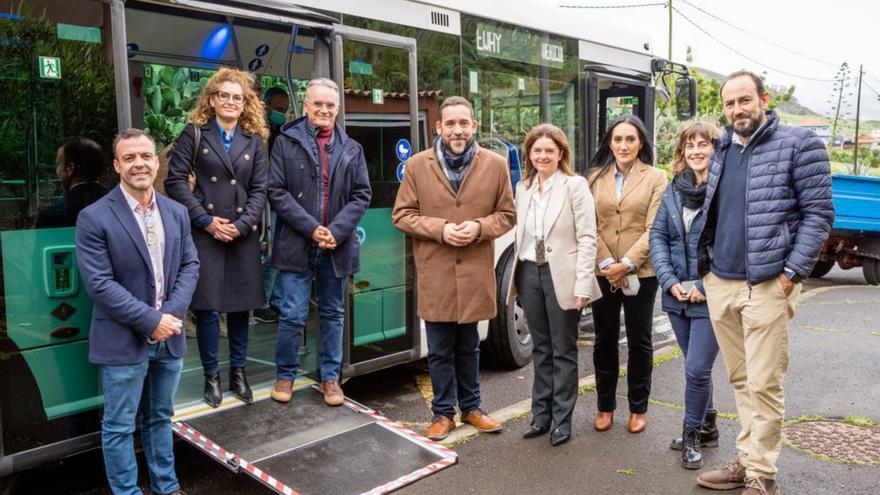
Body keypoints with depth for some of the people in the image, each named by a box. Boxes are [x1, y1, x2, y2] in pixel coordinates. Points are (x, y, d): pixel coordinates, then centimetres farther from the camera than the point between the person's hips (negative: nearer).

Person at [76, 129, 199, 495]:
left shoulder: (176, 212, 6)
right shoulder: (94, 218, -10)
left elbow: (190, 265, 4)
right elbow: (99, 283, -15)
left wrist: (173, 313, -11)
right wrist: (150, 321, -18)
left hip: (169, 335, 5)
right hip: (123, 340, -5)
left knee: (160, 418, 20)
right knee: (119, 427, 9)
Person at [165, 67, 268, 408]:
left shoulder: (253, 140, 10)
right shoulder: (195, 134, 3)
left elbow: (259, 189, 6)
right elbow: (175, 181, -3)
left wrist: (242, 224, -8)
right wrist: (206, 220, -10)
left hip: (243, 235, 3)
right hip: (205, 232, -2)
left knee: (241, 304, 8)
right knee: (207, 306, -1)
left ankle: (238, 372, 23)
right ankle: (211, 376, 16)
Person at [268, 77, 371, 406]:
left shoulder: (352, 149, 10)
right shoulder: (286, 143, 2)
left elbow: (362, 195, 4)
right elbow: (277, 192, -4)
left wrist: (336, 231, -10)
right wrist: (311, 228, -13)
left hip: (337, 247, 3)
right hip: (296, 244, -2)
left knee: (333, 314, 11)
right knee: (293, 315, 0)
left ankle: (330, 377, 24)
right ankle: (285, 375, 19)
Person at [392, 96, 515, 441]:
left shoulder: (496, 165, 1)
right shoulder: (417, 165, -2)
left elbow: (507, 214, 6)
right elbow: (401, 215, 0)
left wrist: (480, 227, -13)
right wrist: (440, 229, -14)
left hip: (475, 273, 1)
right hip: (435, 274, -1)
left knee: (468, 346, 17)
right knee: (440, 350, 9)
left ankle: (470, 407, 34)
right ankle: (443, 413, 25)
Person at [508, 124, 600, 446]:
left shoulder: (575, 185, -7)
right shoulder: (523, 188, 10)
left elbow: (587, 238, -11)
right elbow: (521, 235, 13)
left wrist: (582, 284, -16)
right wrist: (519, 272, 5)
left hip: (561, 276, -5)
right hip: (529, 274, 5)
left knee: (563, 351, 6)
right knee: (541, 348, 14)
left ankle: (562, 419, 17)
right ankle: (541, 415, 25)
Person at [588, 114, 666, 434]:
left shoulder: (655, 178, 0)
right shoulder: (596, 178, 7)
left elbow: (653, 228, -7)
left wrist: (627, 264, -16)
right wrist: (606, 263, -11)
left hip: (641, 272, -2)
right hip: (603, 272, 2)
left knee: (639, 341, 8)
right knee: (604, 340, 10)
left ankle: (638, 408, 22)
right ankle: (605, 406, 24)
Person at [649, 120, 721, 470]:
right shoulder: (673, 189, 7)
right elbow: (657, 236, 6)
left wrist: (705, 286, -16)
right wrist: (670, 281, -5)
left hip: (712, 297, -5)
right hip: (677, 296, 5)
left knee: (697, 369, -3)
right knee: (696, 367, 17)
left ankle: (693, 434, 18)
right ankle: (707, 427, 35)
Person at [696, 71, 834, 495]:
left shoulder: (798, 145, -3)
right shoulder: (721, 152, 15)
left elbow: (819, 213, -6)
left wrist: (792, 273, -13)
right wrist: (705, 266, 12)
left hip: (767, 285, -6)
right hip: (719, 284, 6)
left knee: (763, 384, -2)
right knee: (740, 380, 13)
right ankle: (748, 460, 25)